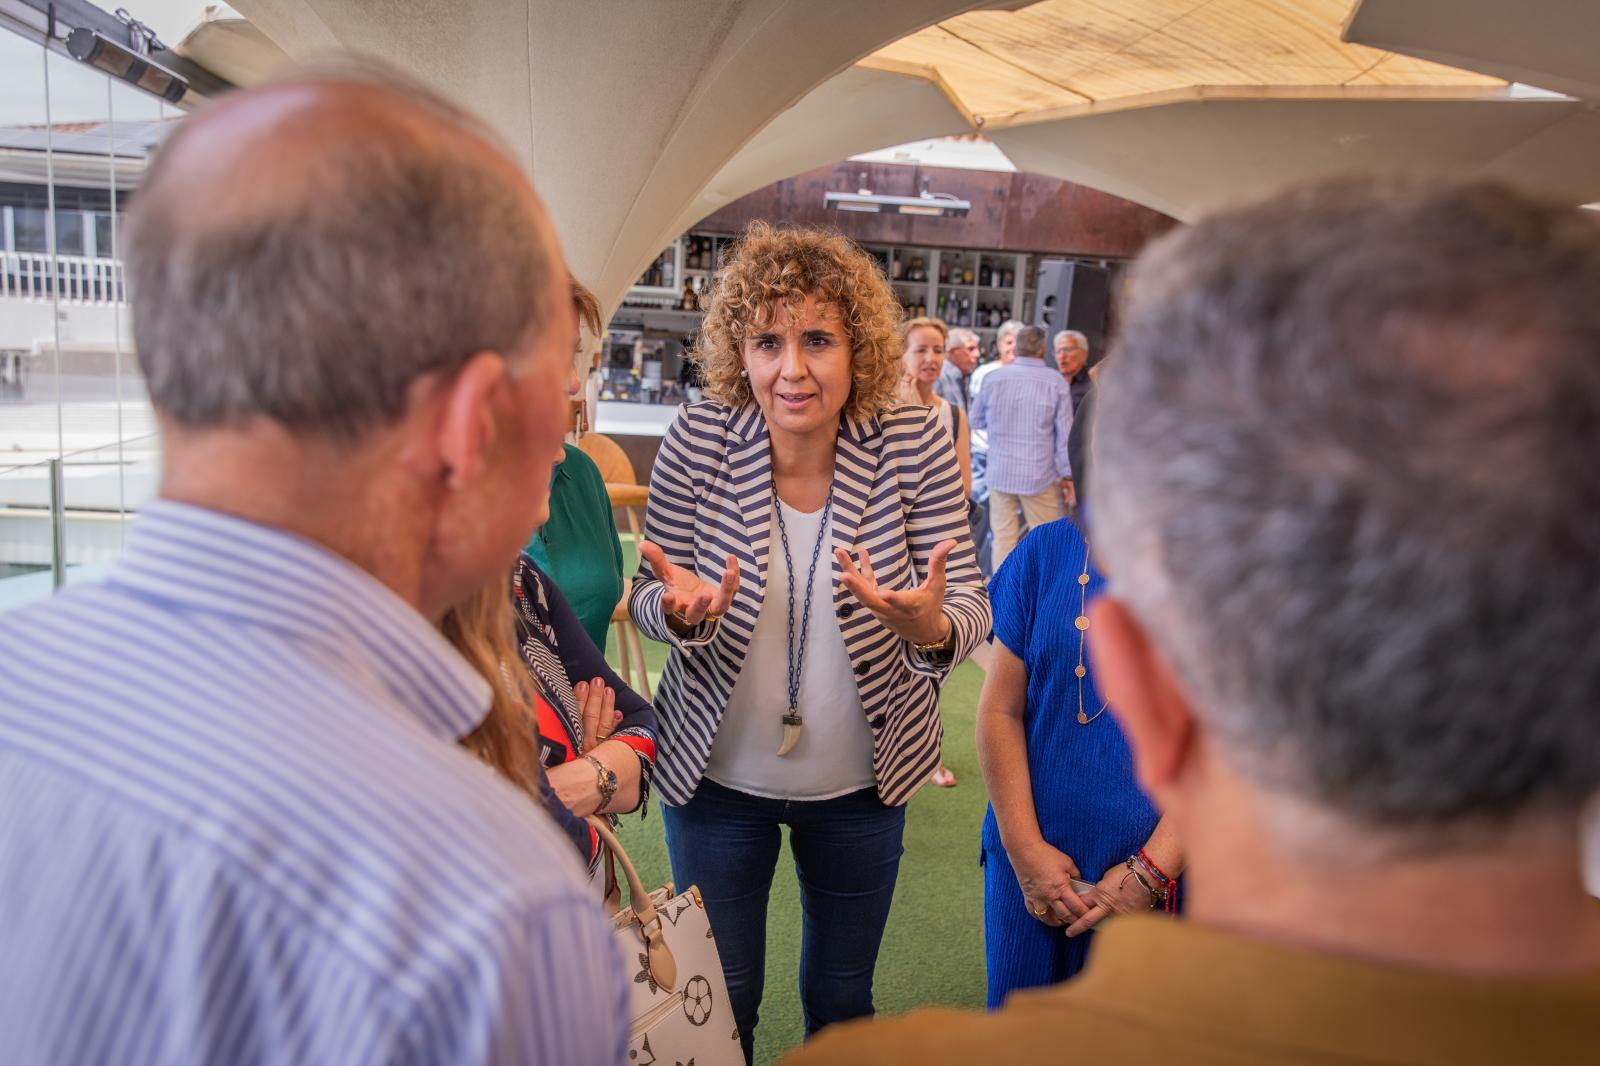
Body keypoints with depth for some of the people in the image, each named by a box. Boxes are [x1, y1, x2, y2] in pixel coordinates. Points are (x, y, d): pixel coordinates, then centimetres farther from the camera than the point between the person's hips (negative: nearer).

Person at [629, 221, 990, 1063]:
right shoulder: (698, 440, -15)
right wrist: (680, 609, -30)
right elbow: (649, 601, -6)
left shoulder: (916, 445, -15)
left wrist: (930, 625, -38)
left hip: (860, 780, 1)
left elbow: (971, 606, -14)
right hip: (717, 775, 0)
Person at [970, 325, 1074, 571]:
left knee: (1003, 536, 8)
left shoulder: (996, 377, 0)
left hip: (1000, 473, 2)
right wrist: (1067, 475, 2)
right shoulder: (1055, 381, -7)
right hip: (1039, 475, -2)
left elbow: (976, 420, 12)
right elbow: (1065, 433, -5)